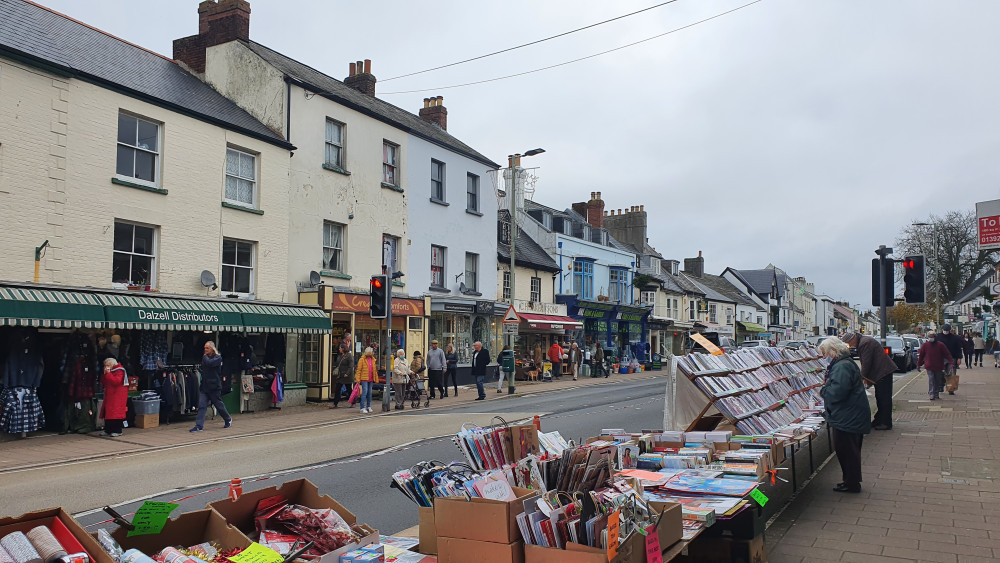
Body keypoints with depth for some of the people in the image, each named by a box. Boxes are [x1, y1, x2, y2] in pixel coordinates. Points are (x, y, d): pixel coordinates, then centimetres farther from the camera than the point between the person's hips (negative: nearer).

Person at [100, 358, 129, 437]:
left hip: (117, 396, -8)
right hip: (109, 395, 8)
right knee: (107, 413, 6)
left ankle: (117, 431, -7)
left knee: (116, 413, -11)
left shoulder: (119, 371, -9)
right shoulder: (108, 372, 17)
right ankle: (108, 430, 12)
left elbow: (116, 381, -22)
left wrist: (108, 374, -19)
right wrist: (104, 374, 0)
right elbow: (103, 383, 14)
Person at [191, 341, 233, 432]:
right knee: (201, 406, -5)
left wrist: (205, 357, -6)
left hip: (214, 386, -5)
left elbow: (209, 363, -25)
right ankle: (199, 426, -6)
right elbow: (203, 369, 21)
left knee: (219, 405, 6)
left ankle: (228, 419, 28)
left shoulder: (218, 358, -7)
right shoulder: (205, 358, 13)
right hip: (204, 386, 5)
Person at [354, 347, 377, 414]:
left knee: (369, 393, 11)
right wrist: (358, 379, -12)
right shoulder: (362, 359, -6)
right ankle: (363, 408, -11)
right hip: (364, 379, -6)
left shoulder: (373, 359, 12)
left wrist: (375, 378, 13)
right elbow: (358, 370, -7)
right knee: (364, 392, -11)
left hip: (371, 379, 6)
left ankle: (368, 406, 22)